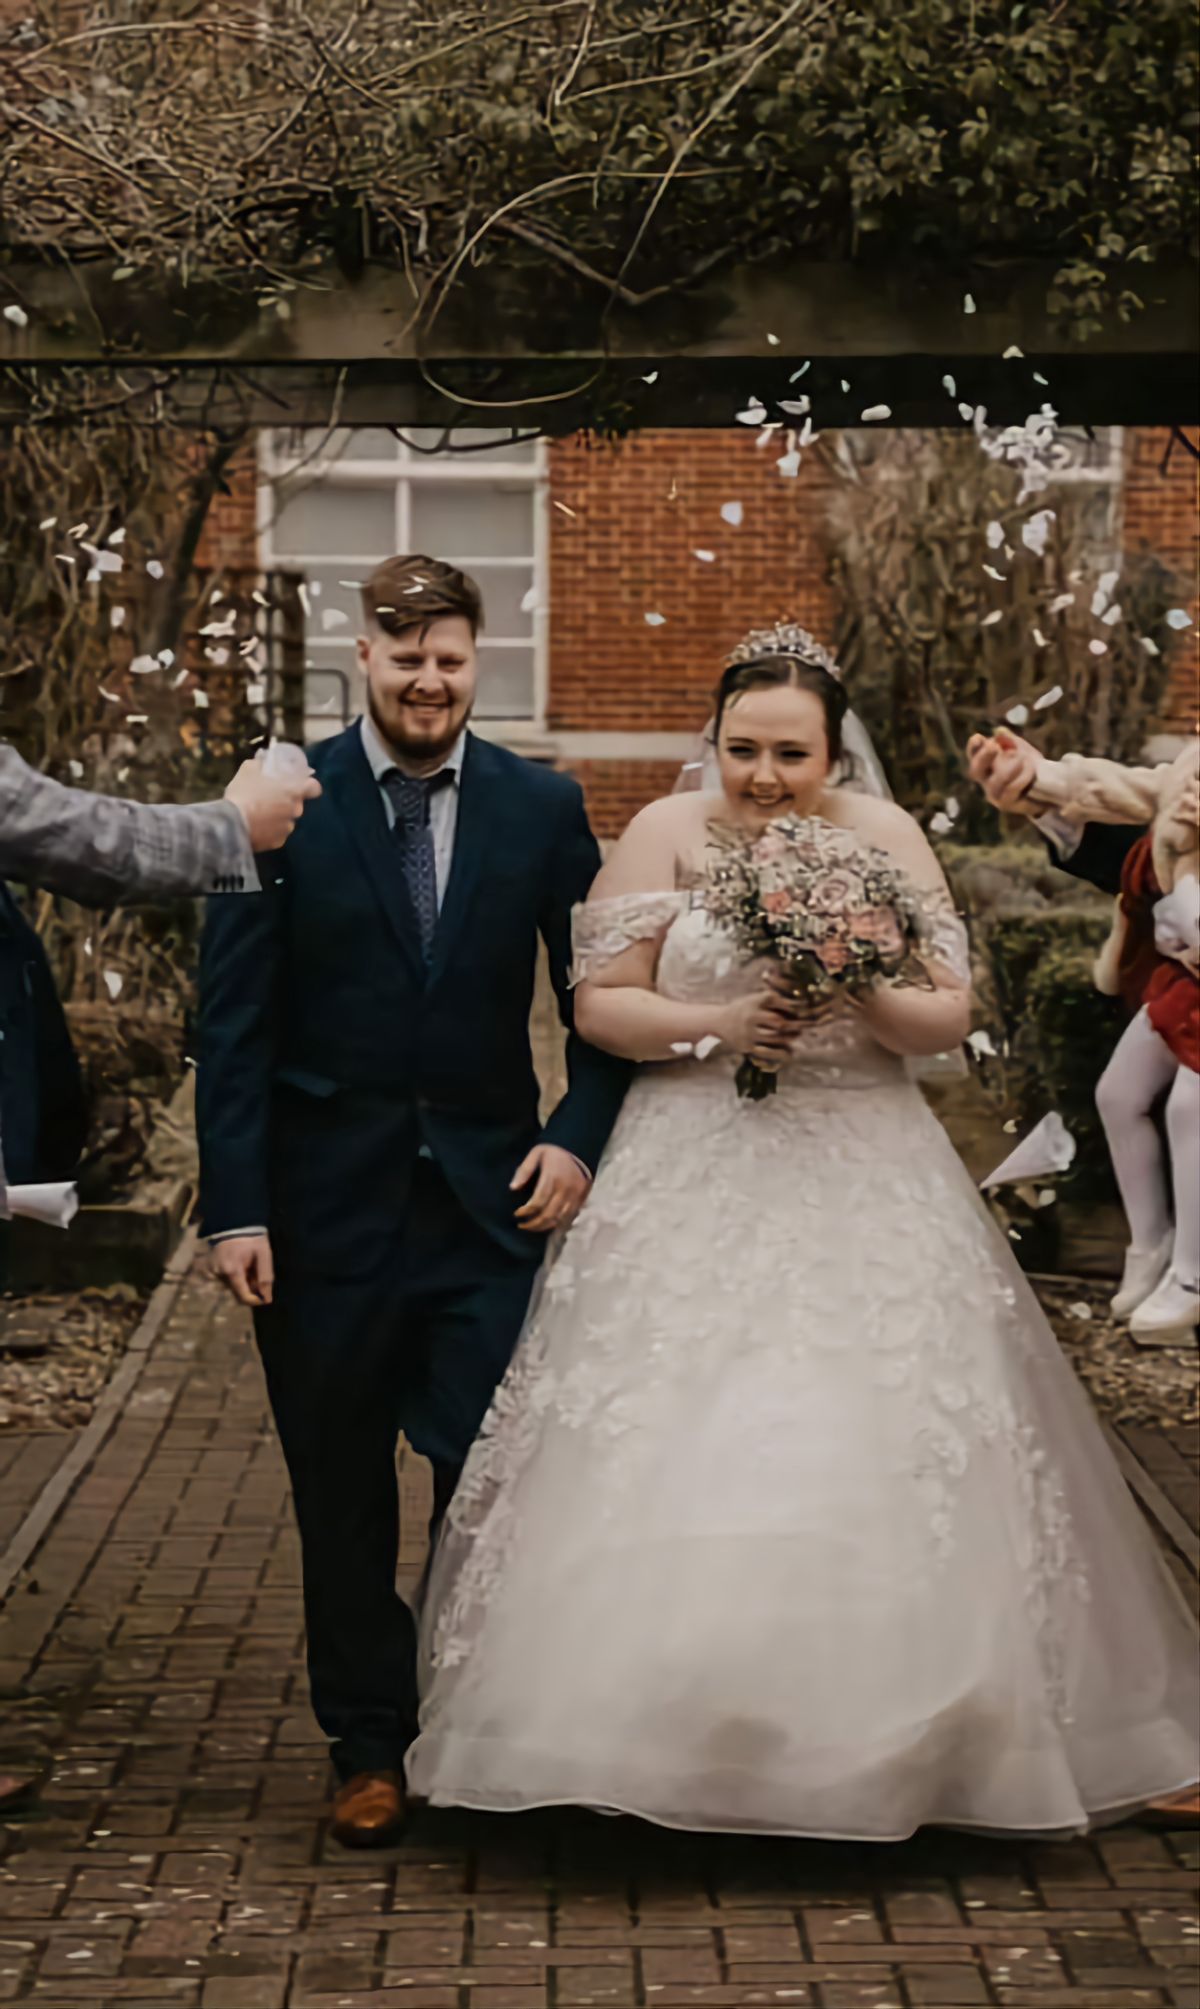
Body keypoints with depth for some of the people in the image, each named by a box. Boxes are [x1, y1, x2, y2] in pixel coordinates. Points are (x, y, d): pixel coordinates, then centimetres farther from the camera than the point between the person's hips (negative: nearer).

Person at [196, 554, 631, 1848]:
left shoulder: (543, 808, 2)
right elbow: (233, 1017, -4)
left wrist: (580, 1138, -6)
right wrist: (234, 1206, -9)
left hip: (490, 1201, 0)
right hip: (326, 1204, 0)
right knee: (342, 1496, 10)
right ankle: (368, 1746, 25)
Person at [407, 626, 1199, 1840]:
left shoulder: (885, 839, 4)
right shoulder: (665, 834, 0)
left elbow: (951, 1015, 3)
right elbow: (599, 1006, -2)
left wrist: (866, 998, -17)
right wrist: (718, 1024, -17)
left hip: (864, 1182, 1)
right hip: (694, 1185, -1)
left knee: (872, 1453, -3)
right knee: (673, 1455, -7)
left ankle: (877, 1733, 11)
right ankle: (664, 1730, 3)